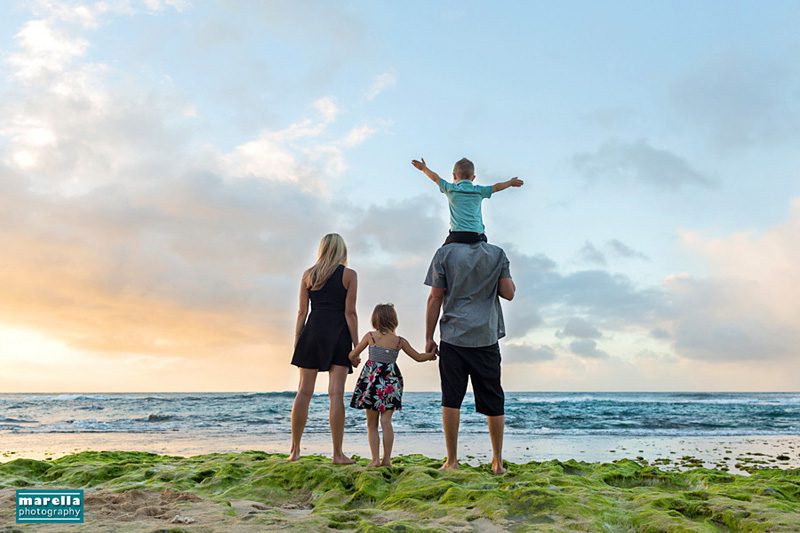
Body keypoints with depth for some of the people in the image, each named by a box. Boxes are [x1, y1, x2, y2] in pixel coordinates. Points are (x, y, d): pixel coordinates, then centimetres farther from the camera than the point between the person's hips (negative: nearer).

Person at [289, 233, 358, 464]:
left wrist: (296, 341, 10)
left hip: (312, 331, 3)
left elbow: (302, 311, 7)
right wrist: (356, 346, -2)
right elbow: (350, 312, -4)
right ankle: (337, 454, -1)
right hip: (338, 334, -2)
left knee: (304, 391, 6)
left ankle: (295, 450, 9)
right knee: (336, 393, -4)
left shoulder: (308, 274, 10)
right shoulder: (349, 275, 2)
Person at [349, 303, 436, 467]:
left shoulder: (370, 336, 0)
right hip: (391, 381, 1)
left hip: (372, 379, -1)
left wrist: (355, 361, 28)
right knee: (386, 421, 4)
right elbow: (418, 357, 12)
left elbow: (352, 355, 5)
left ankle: (375, 459, 5)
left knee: (372, 423, 8)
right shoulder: (400, 341, 4)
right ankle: (387, 459, 2)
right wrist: (431, 355, 32)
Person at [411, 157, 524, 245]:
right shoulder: (479, 191, 11)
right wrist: (511, 182, 42)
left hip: (457, 235, -2)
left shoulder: (451, 189, 6)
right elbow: (496, 187, 24)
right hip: (478, 235, 2)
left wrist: (424, 168, 36)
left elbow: (436, 178, 20)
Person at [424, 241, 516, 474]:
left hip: (453, 336, -1)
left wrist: (429, 338, 4)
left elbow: (435, 298, -1)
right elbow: (509, 293, 2)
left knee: (451, 399, 3)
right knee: (493, 401, 9)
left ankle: (452, 460, 6)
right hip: (487, 337, 2)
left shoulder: (445, 253, 0)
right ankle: (498, 462, 15)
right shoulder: (497, 254, 4)